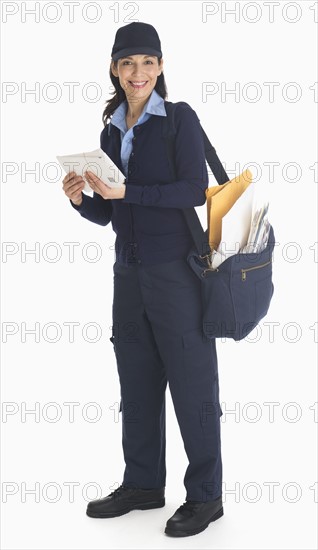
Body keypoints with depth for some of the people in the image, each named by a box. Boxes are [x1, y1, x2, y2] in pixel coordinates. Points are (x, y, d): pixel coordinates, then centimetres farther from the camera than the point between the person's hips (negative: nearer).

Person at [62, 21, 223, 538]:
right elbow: (108, 214, 15)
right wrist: (81, 199, -5)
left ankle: (205, 495, 12)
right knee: (136, 384, 13)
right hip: (130, 272, 6)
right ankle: (143, 484, 26)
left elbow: (195, 190, -15)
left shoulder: (180, 118, -5)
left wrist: (126, 192, -20)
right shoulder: (111, 132, 12)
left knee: (191, 383, 1)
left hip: (178, 271, -6)